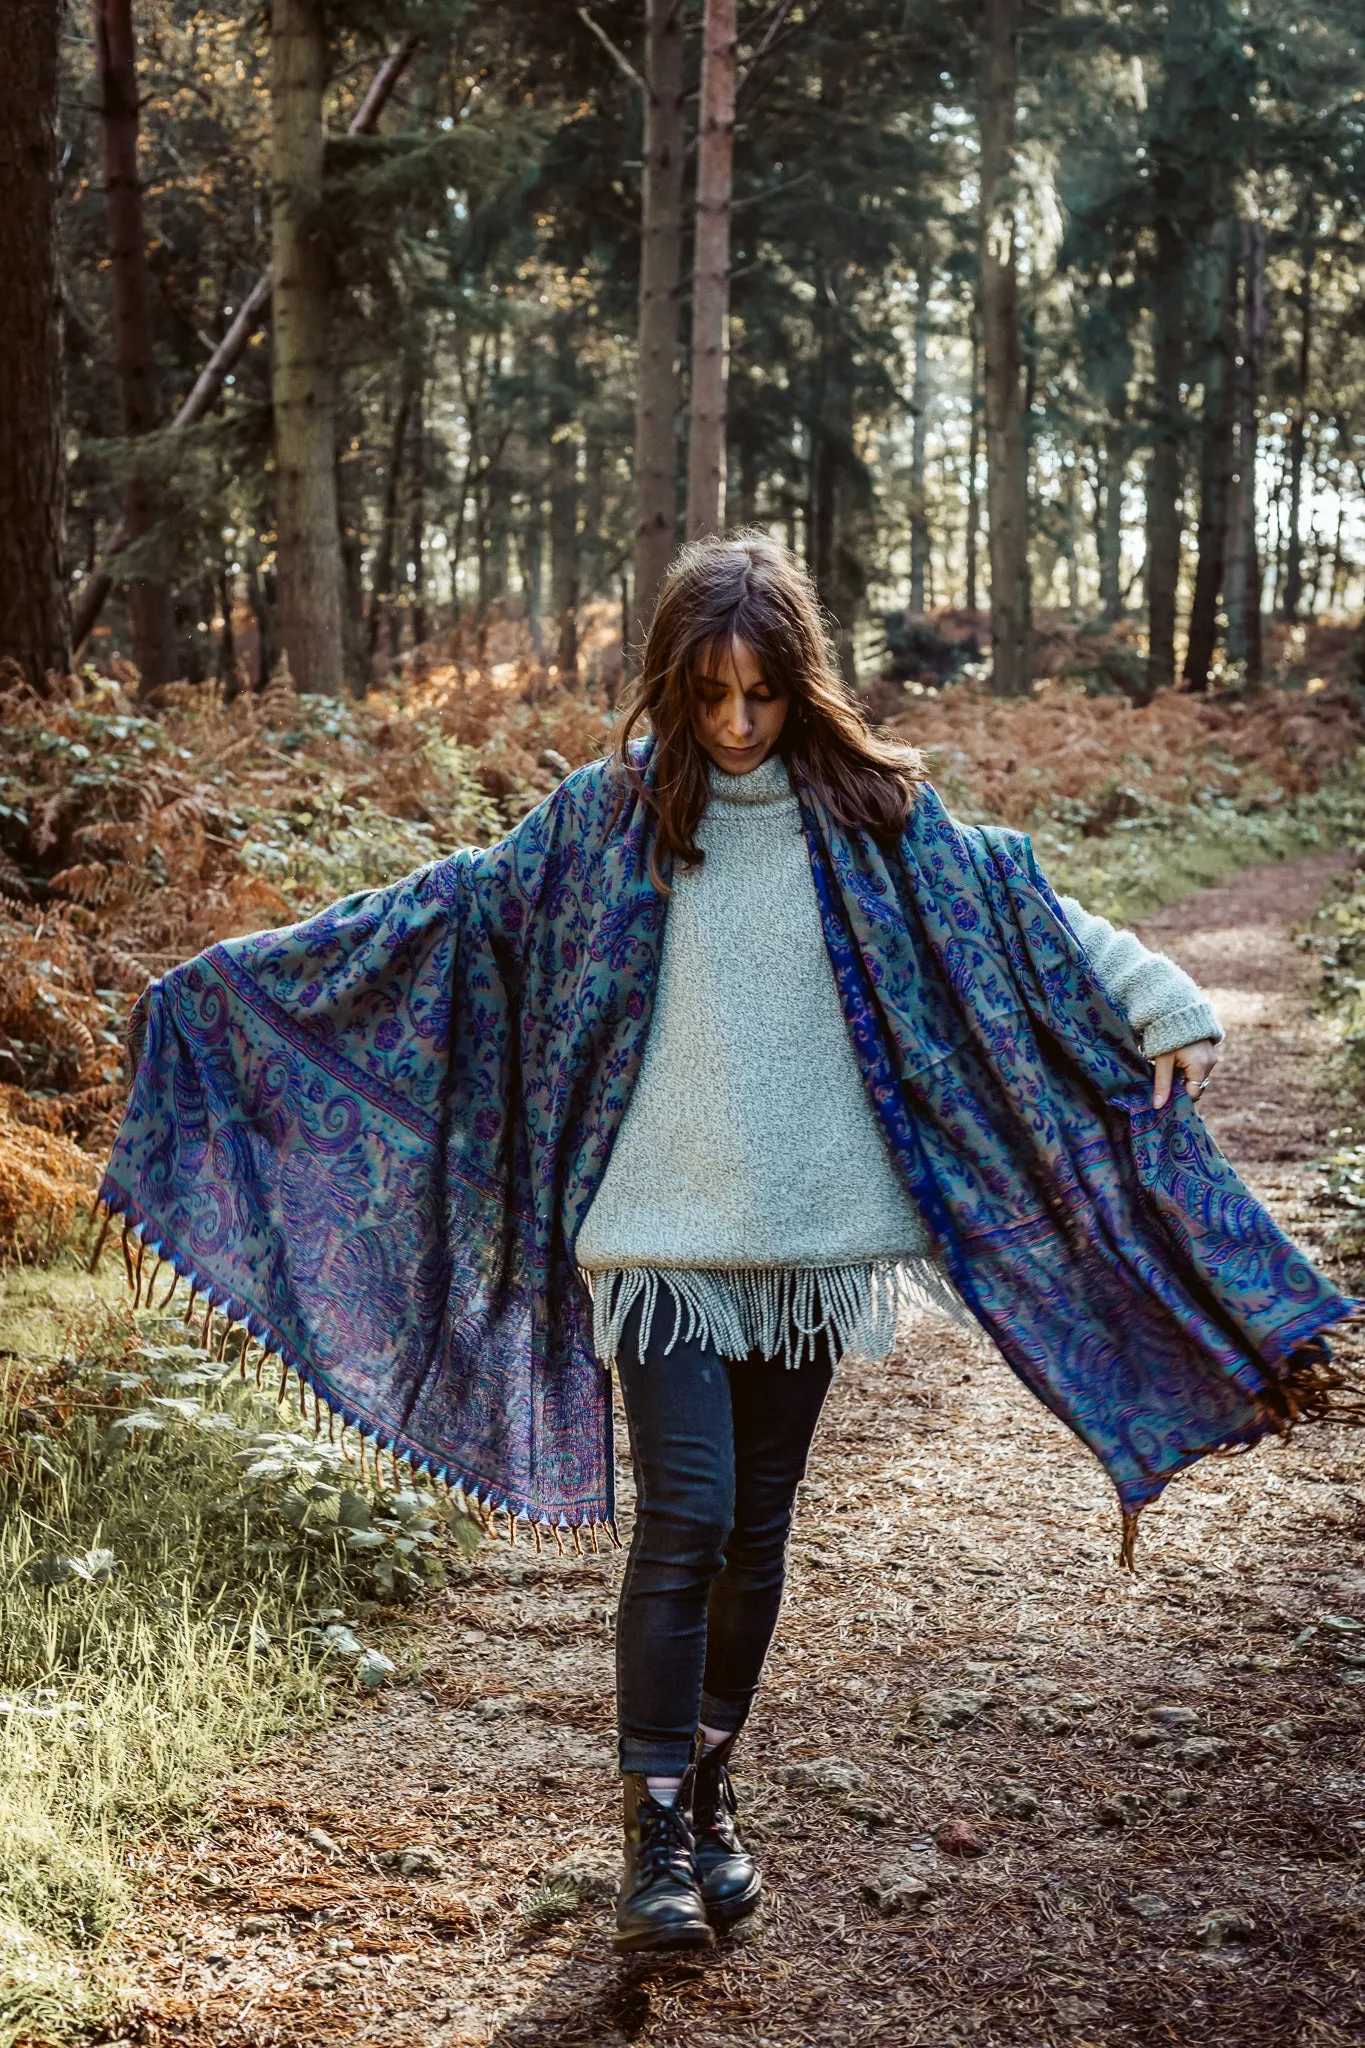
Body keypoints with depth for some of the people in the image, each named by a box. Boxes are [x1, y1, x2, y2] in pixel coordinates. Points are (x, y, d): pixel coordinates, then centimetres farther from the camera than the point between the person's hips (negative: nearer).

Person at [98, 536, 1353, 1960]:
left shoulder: (868, 814, 2)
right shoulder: (608, 816, -1)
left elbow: (1018, 911, 4)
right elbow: (447, 909, 2)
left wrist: (1161, 1010, -7)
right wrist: (228, 977, 2)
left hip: (808, 1239, 2)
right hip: (659, 1237, -2)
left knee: (757, 1532, 10)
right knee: (684, 1518, -9)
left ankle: (710, 1785, 28)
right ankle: (656, 1826, 4)